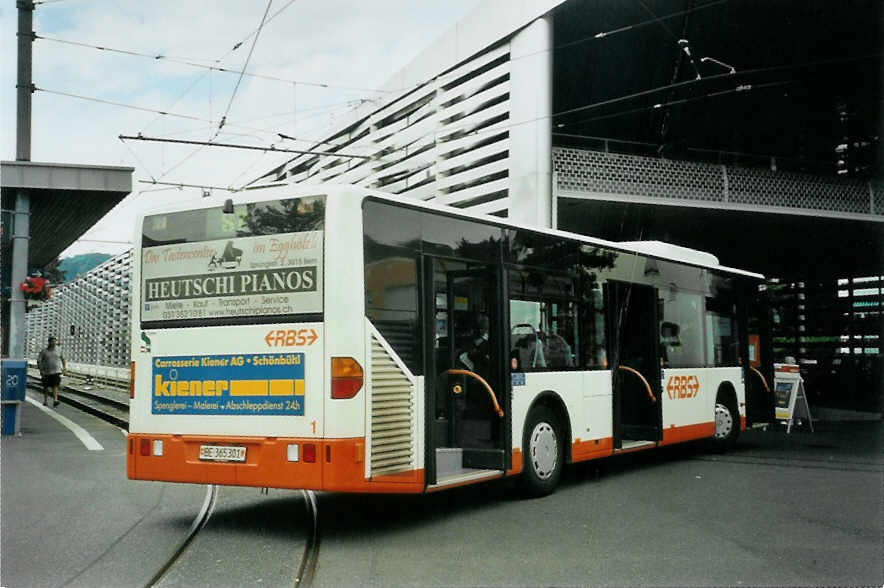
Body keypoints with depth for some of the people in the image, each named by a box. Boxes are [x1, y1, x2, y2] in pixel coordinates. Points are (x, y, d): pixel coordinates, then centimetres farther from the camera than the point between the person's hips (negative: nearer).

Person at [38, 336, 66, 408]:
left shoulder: (58, 350, 5)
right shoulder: (44, 351, -3)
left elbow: (63, 359, 17)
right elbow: (39, 361, -6)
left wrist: (64, 367, 4)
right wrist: (40, 370, -16)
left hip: (56, 372, 0)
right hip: (46, 372, 0)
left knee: (55, 386, -15)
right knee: (46, 387, 11)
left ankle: (55, 401, -24)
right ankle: (45, 400, 28)